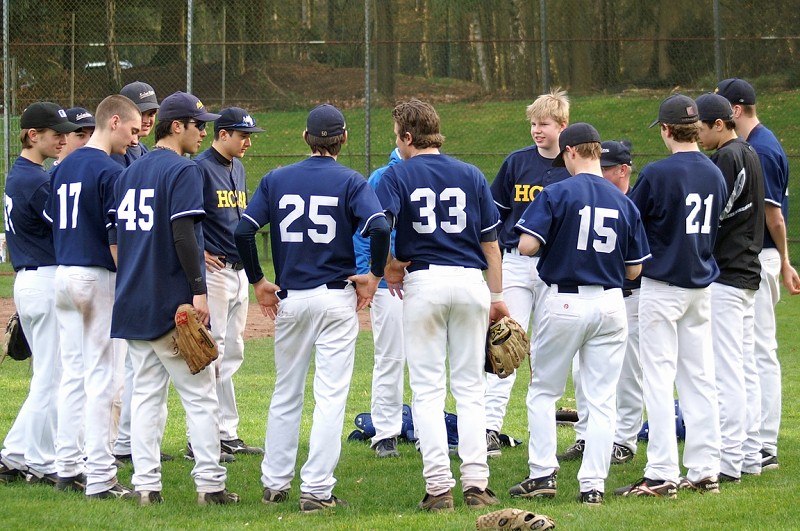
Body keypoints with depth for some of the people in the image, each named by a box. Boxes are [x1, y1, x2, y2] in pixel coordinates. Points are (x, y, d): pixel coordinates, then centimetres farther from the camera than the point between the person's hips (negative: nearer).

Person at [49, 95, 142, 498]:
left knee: (73, 373, 14)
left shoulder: (64, 168, 12)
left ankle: (68, 466, 18)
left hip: (63, 273, 8)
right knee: (102, 378, -6)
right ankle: (100, 477, -7)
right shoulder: (109, 172, -13)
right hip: (99, 278, -8)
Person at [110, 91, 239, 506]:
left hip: (133, 302, 7)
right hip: (172, 301, -7)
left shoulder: (128, 174, 14)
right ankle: (209, 484, -2)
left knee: (146, 394, 9)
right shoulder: (182, 171, -10)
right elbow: (183, 234, -19)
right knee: (199, 394, -1)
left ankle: (145, 485, 4)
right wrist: (198, 290, -20)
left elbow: (116, 232, 16)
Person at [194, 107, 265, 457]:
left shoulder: (237, 168, 15)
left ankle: (226, 436, 16)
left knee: (232, 353, 11)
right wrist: (197, 253, -16)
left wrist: (244, 254, 15)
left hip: (239, 270, 9)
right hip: (214, 270, -9)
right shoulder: (200, 169, -12)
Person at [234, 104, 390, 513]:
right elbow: (379, 227, -20)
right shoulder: (350, 182, -4)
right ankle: (317, 490, -6)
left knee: (286, 394, 15)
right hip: (337, 298, -3)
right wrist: (375, 274, -6)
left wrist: (257, 281, 7)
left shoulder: (276, 180, 5)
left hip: (289, 299, 3)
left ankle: (275, 483, 19)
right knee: (330, 396, -1)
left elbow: (243, 230, -3)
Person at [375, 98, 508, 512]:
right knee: (469, 387, 7)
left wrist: (390, 269, 1)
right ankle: (476, 484, 1)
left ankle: (438, 486, -5)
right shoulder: (471, 175, 10)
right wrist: (497, 295, 14)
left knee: (427, 388, 1)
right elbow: (490, 241, 10)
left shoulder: (397, 175, 0)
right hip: (470, 281, 2)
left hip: (423, 280, -2)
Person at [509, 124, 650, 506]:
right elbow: (634, 270, 6)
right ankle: (593, 483, 1)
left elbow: (527, 246, -17)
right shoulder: (623, 202, 4)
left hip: (565, 303, -3)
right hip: (611, 305, 3)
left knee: (543, 391, 11)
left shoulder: (558, 194, -9)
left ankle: (543, 474, 6)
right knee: (602, 398, 5)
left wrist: (556, 241, 4)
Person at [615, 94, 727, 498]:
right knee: (699, 380, 10)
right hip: (701, 285, 6)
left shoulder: (657, 174, -15)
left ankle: (662, 476, -7)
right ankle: (704, 471, 11)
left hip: (662, 287, -6)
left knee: (659, 380, -4)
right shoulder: (715, 175, 5)